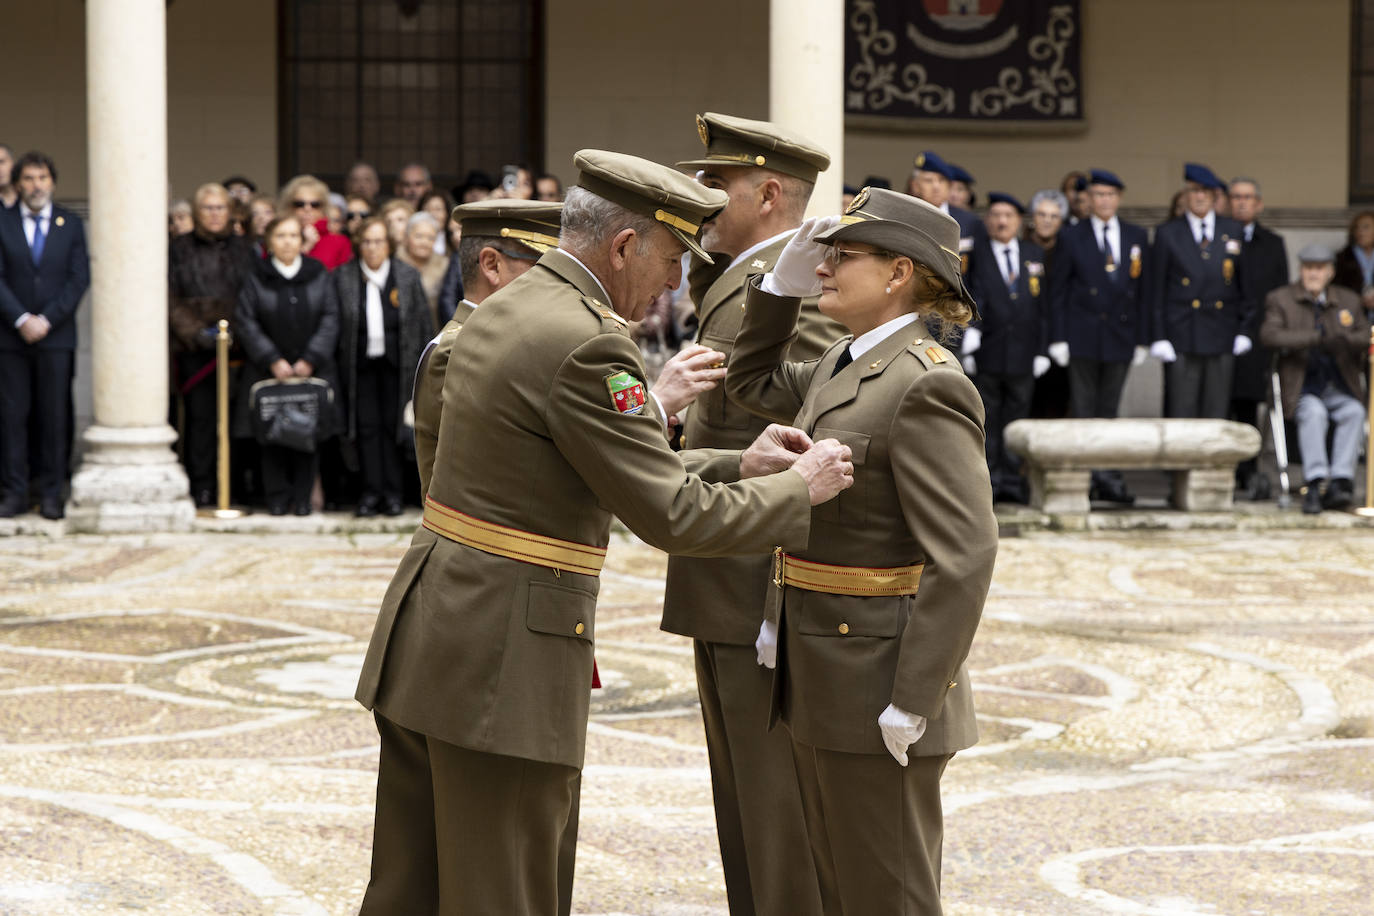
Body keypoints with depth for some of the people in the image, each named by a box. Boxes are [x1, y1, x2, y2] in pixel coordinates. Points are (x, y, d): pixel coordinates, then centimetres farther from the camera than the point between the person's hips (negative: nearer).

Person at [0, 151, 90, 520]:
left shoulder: (71, 224, 7)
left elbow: (79, 278, 1)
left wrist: (46, 320, -9)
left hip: (55, 334, 0)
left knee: (54, 415, -1)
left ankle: (51, 493, 4)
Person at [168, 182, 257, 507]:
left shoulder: (242, 250, 14)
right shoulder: (180, 249, 8)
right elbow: (170, 298, 3)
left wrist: (234, 331, -4)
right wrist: (196, 332, -8)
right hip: (193, 347, -2)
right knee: (199, 414, -7)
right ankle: (200, 487, -3)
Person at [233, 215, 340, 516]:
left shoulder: (319, 276, 4)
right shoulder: (257, 279, 2)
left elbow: (330, 320, 0)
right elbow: (246, 323, -2)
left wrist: (311, 359, -9)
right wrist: (273, 361, -10)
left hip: (311, 370, 1)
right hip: (269, 372, -1)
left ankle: (302, 496, 9)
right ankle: (278, 497, 6)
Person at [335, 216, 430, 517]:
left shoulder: (408, 276, 2)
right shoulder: (342, 277, 0)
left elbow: (424, 322, 5)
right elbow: (332, 323, 2)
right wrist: (334, 364, -2)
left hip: (395, 364, 0)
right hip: (359, 365, 0)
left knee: (393, 426, 1)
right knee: (366, 427, 0)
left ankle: (393, 492, 6)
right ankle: (371, 491, 3)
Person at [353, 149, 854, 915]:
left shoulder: (505, 312, 13)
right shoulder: (585, 344, -18)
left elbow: (617, 470, 21)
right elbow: (671, 516, -17)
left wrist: (737, 465, 16)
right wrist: (800, 488, -3)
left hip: (426, 639, 10)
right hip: (503, 661, -10)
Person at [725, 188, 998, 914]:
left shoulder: (926, 388, -19)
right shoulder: (844, 365, 9)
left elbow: (964, 557, -24)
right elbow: (752, 384, 29)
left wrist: (912, 703, -24)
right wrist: (781, 282, 13)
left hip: (878, 684, -9)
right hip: (819, 683, 9)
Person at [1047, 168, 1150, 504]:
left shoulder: (1137, 237, 10)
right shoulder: (1072, 238, 3)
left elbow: (1144, 289, 10)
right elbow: (1057, 290, 2)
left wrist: (1143, 338, 5)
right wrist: (1058, 338, -5)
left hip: (1121, 334, 2)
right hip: (1083, 335, -2)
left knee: (1109, 410, 5)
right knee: (1083, 412, -3)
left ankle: (1108, 480, 6)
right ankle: (1088, 476, -2)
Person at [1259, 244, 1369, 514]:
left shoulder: (1349, 300, 15)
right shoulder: (1281, 299, 4)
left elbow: (1365, 337, 6)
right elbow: (1269, 334, -16)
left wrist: (1345, 340, -19)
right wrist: (1317, 338, -25)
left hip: (1341, 390, 3)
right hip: (1302, 390, -3)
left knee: (1354, 412, -29)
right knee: (1314, 412, -35)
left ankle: (1339, 484, -36)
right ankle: (1315, 484, -41)